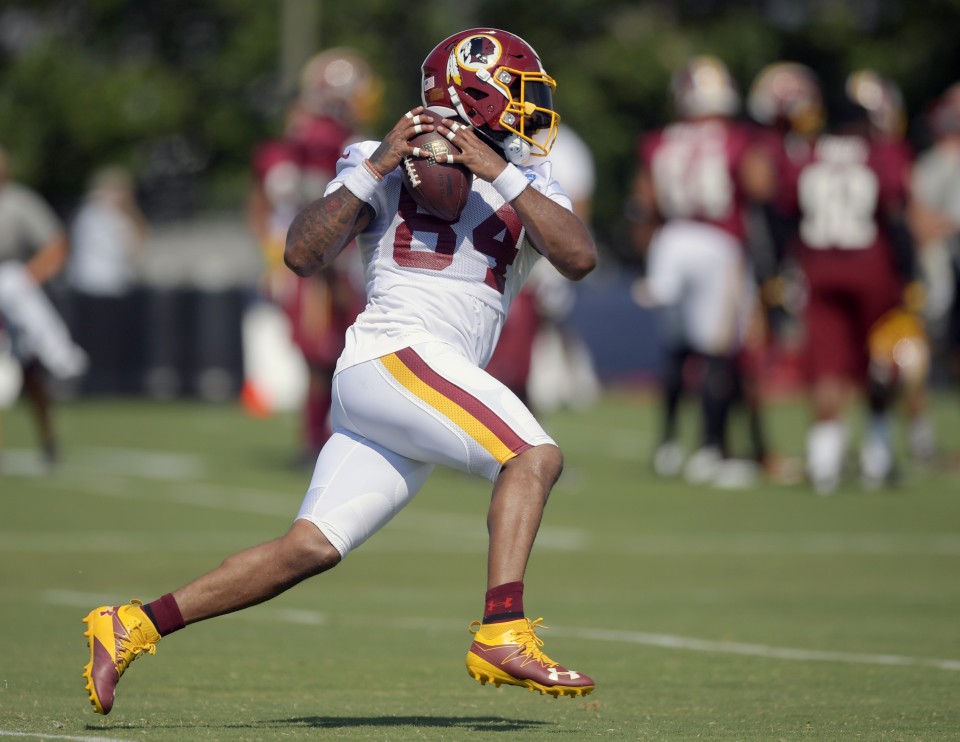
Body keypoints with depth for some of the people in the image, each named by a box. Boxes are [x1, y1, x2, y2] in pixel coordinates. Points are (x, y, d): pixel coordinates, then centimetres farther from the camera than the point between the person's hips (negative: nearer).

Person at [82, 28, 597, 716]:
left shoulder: (527, 187, 16)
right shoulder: (385, 168, 4)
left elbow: (580, 258, -2)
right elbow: (303, 255, -3)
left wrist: (502, 177, -9)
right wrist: (374, 169, -11)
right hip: (392, 355, -6)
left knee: (309, 550, 3)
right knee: (535, 454, -23)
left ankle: (131, 628, 10)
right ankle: (502, 637, -30)